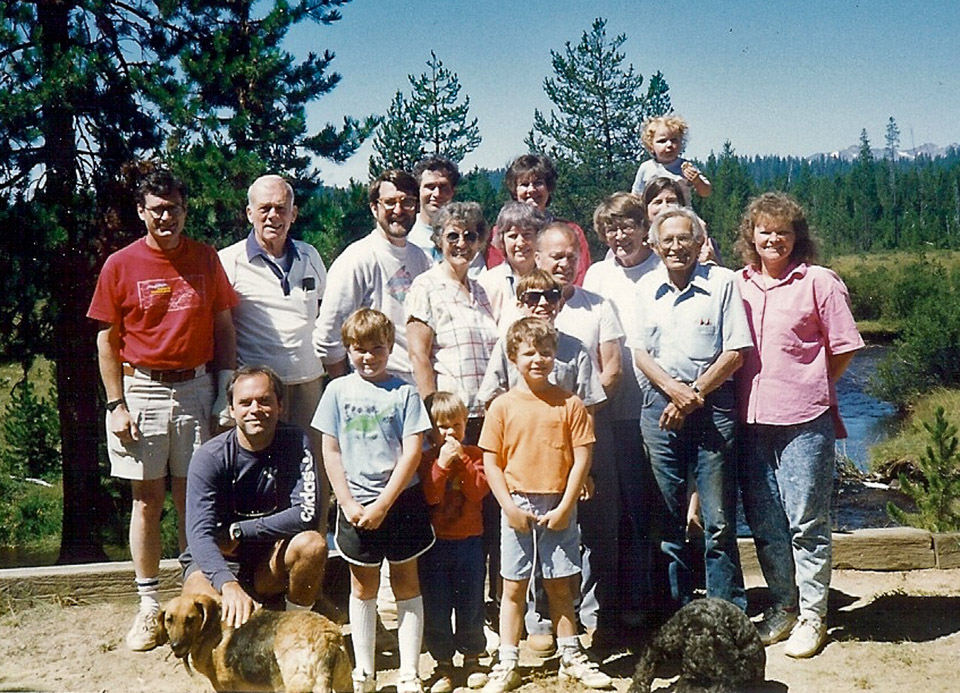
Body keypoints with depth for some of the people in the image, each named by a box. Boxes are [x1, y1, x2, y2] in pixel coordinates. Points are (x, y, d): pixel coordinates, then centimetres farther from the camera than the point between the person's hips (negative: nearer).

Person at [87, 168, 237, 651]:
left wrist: (226, 392, 3)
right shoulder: (120, 265, -1)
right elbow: (107, 340, 2)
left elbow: (224, 328, 8)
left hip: (196, 387, 1)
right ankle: (149, 606, 14)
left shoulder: (206, 258, 4)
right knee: (147, 498, 5)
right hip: (142, 390, -1)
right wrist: (117, 404, -4)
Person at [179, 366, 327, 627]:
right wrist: (229, 585, -45)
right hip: (216, 561, -2)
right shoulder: (210, 457, -16)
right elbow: (199, 534, -27)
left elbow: (307, 514, -21)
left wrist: (237, 531, -20)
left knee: (313, 543, -29)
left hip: (270, 566, 2)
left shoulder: (295, 442, -11)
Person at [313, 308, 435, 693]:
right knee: (362, 588, 13)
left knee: (406, 584, 7)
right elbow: (330, 452, 2)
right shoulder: (338, 390, 1)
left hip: (401, 502, -1)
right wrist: (349, 504, -6)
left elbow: (412, 452, -9)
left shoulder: (404, 391, -4)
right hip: (356, 504, 2)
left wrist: (383, 505, -13)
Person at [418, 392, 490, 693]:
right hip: (435, 543, 0)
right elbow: (428, 496, -15)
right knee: (435, 605, 5)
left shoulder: (474, 454, 2)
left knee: (470, 602, 8)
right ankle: (443, 662, 19)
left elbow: (479, 491, -12)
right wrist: (442, 463, -22)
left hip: (469, 541, 0)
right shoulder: (425, 459, -1)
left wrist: (462, 459, -18)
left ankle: (472, 657, 26)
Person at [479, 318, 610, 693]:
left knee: (560, 586, 11)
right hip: (517, 508, 0)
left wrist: (564, 507, -8)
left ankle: (571, 657, 24)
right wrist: (510, 507, -9)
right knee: (514, 588, 7)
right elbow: (491, 462, -1)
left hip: (558, 509, 0)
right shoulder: (503, 406, -1)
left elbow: (581, 458, -3)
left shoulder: (570, 404, -1)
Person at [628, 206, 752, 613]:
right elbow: (639, 352, 7)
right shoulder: (645, 288, 11)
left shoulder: (722, 283, 1)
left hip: (712, 407, -3)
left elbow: (735, 353, -2)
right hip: (660, 407, 3)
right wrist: (673, 389, -10)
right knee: (668, 518, 8)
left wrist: (694, 393, -9)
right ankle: (675, 612, 20)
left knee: (718, 519, -1)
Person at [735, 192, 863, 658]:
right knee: (764, 523, 11)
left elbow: (843, 348, 0)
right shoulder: (737, 284, 10)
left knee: (807, 521, 1)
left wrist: (809, 388, 2)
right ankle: (781, 606, 27)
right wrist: (757, 391, 8)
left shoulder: (819, 282, -2)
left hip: (804, 420, -4)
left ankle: (811, 616, 13)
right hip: (751, 419, 4)